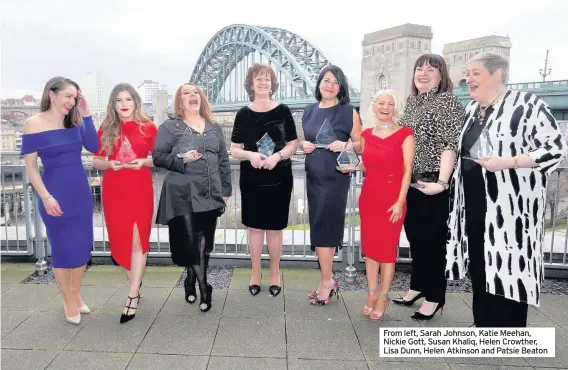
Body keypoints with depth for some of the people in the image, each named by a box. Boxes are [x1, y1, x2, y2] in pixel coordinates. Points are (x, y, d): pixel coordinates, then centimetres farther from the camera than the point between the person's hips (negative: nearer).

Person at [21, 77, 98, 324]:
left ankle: (76, 295, 30)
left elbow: (93, 147, -8)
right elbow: (30, 166, -8)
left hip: (81, 191, 5)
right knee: (62, 248, 7)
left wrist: (86, 114, -10)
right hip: (55, 193, -5)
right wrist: (46, 197, -15)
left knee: (82, 245, 11)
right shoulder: (34, 123, -8)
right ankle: (69, 302, 23)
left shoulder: (74, 121, 5)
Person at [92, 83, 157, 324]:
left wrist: (144, 162, -15)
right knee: (121, 240, 10)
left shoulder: (148, 128, 0)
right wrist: (109, 164, -12)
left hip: (140, 190, -3)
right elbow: (96, 161, 9)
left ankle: (132, 296, 0)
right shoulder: (106, 129, 6)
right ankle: (136, 282, 29)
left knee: (137, 241, -4)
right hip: (114, 191, 3)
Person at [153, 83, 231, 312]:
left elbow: (223, 161, 15)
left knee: (204, 243, 8)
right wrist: (180, 159, -18)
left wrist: (225, 190, 11)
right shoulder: (170, 127, 2)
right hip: (182, 195, -4)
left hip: (210, 195, 4)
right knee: (189, 242, -6)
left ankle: (191, 282, 25)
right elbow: (157, 157, -2)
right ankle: (204, 289, 8)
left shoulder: (214, 129, 15)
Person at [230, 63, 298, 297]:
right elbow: (234, 149, 1)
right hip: (251, 180, 1)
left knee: (275, 227, 7)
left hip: (279, 179, 0)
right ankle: (255, 273, 23)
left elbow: (293, 145, 1)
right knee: (255, 226, 8)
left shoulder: (283, 111, 0)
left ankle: (275, 273, 24)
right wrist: (250, 155, -20)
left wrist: (277, 156, -18)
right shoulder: (243, 114, 1)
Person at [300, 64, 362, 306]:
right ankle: (328, 280, 21)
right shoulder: (309, 111, 11)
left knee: (323, 227, -5)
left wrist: (346, 145, -20)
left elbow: (361, 144, -2)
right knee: (322, 227, 9)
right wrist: (304, 146, -2)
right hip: (313, 176, 5)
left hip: (336, 177, -5)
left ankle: (326, 282, 8)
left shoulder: (348, 112, -3)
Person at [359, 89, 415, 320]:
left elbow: (407, 170, -8)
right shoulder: (366, 135, 8)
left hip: (392, 197, -4)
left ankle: (383, 297, 13)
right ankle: (372, 294, 21)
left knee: (387, 248, 1)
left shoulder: (404, 134, -5)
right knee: (369, 246, 9)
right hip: (368, 196, 5)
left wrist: (400, 201, -15)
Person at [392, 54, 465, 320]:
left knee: (433, 240, 3)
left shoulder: (448, 102, -9)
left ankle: (434, 297, 17)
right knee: (415, 238, 16)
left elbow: (450, 144, -18)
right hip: (409, 183, 7)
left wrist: (441, 182, -26)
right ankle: (417, 286, 32)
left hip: (432, 185, -7)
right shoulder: (411, 101, 13)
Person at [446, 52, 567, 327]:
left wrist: (506, 162, -21)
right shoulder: (471, 108, 13)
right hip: (474, 205, 7)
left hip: (509, 206, -7)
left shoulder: (527, 104, -10)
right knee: (479, 267, 13)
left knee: (508, 268, -2)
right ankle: (484, 330, 29)